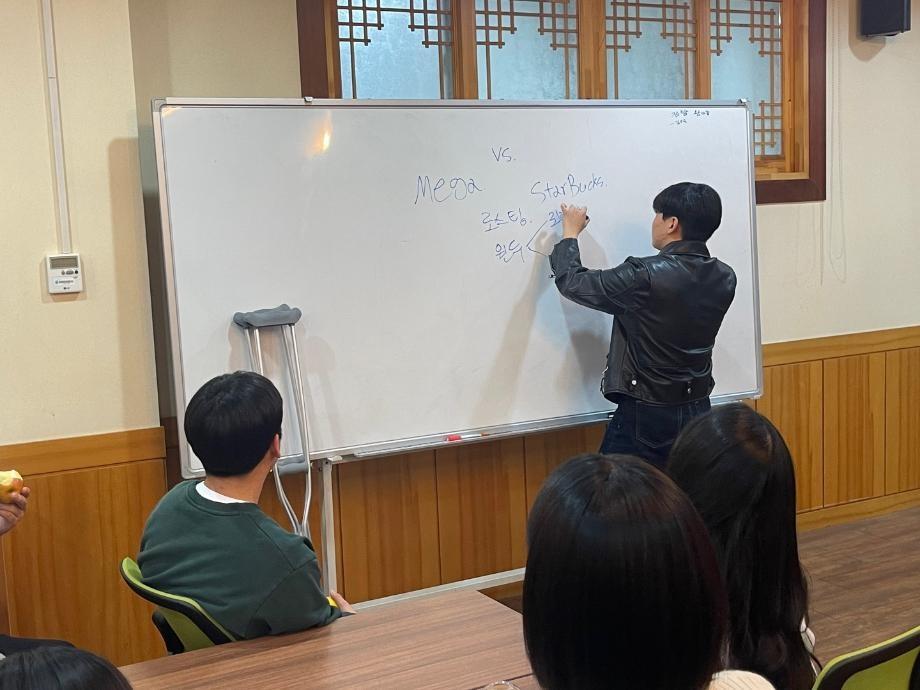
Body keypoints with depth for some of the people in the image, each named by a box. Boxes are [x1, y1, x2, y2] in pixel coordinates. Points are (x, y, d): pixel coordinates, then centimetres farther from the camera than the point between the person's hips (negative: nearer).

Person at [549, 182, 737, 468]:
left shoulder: (646, 276, -21)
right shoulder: (724, 279, -2)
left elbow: (572, 282, -10)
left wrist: (570, 233, 7)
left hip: (646, 415, -6)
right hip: (697, 412, 7)